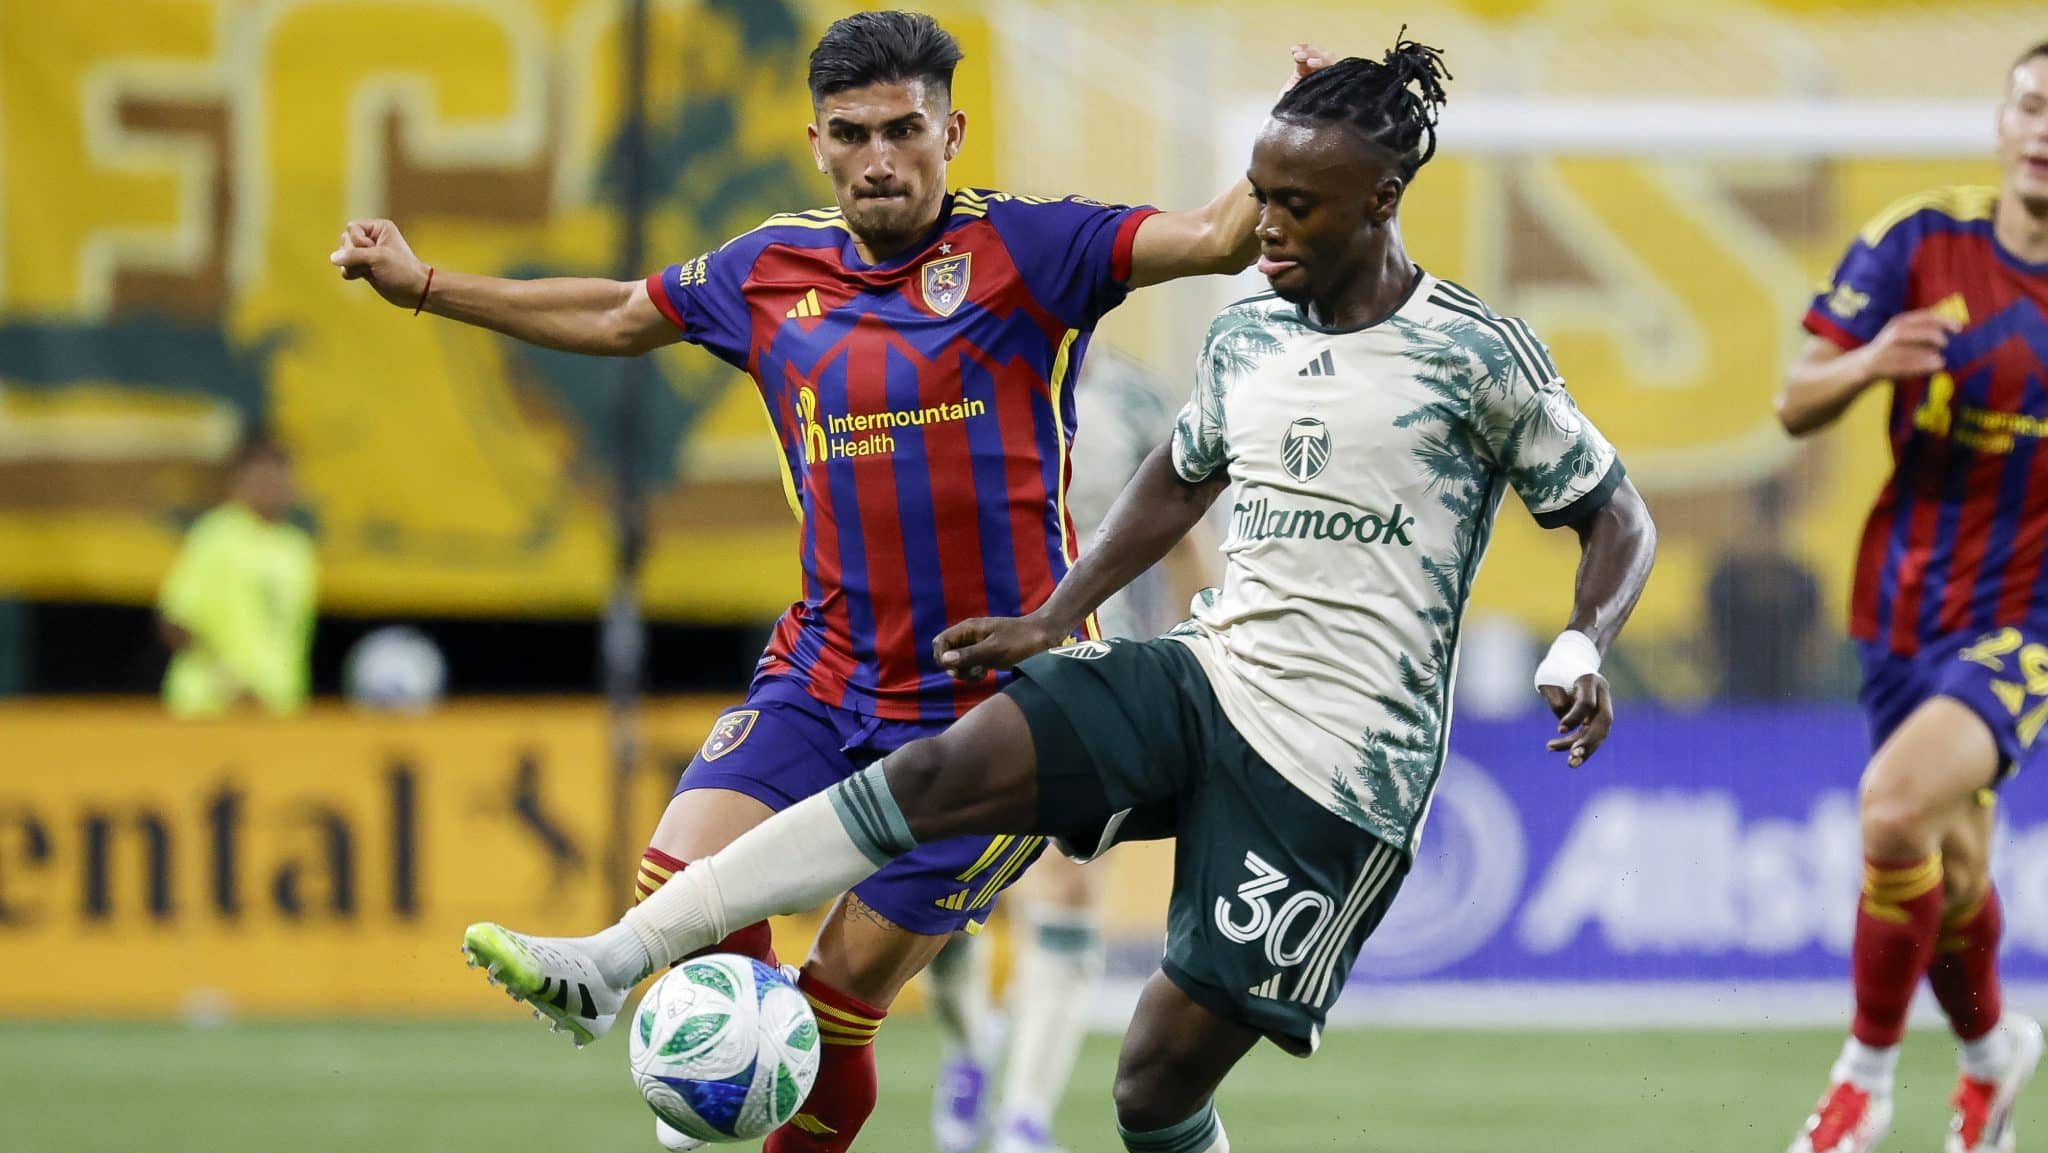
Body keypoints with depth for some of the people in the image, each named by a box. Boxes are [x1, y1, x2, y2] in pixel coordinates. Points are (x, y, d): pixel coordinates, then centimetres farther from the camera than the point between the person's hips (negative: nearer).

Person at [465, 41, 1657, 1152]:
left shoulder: (1477, 356, -7)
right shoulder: (1245, 337, 11)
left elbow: (1620, 521, 0)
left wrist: (1582, 651, -18)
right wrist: (1056, 622, 22)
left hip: (1336, 768, -6)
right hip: (1209, 677, 6)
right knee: (943, 770, -17)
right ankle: (622, 955, -22)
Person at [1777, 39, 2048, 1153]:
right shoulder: (1919, 243, -5)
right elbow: (1796, 404, -4)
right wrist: (1866, 362, -25)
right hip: (1906, 607, 3)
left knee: (1896, 804, -26)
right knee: (1951, 874, 14)